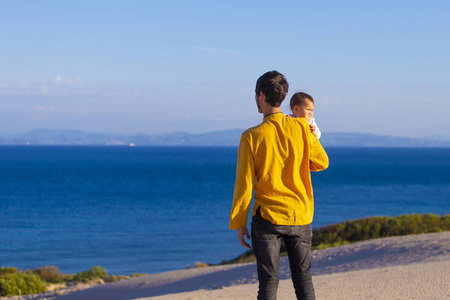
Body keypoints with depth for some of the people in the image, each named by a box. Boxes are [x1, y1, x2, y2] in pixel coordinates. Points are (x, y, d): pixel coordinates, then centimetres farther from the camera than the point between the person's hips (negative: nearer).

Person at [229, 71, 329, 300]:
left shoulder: (252, 137, -10)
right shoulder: (301, 128, -5)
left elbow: (244, 185, -8)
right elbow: (322, 162, 9)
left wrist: (239, 223, 1)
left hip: (267, 217, -2)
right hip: (300, 216, 2)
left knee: (269, 281, 2)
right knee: (303, 279, 11)